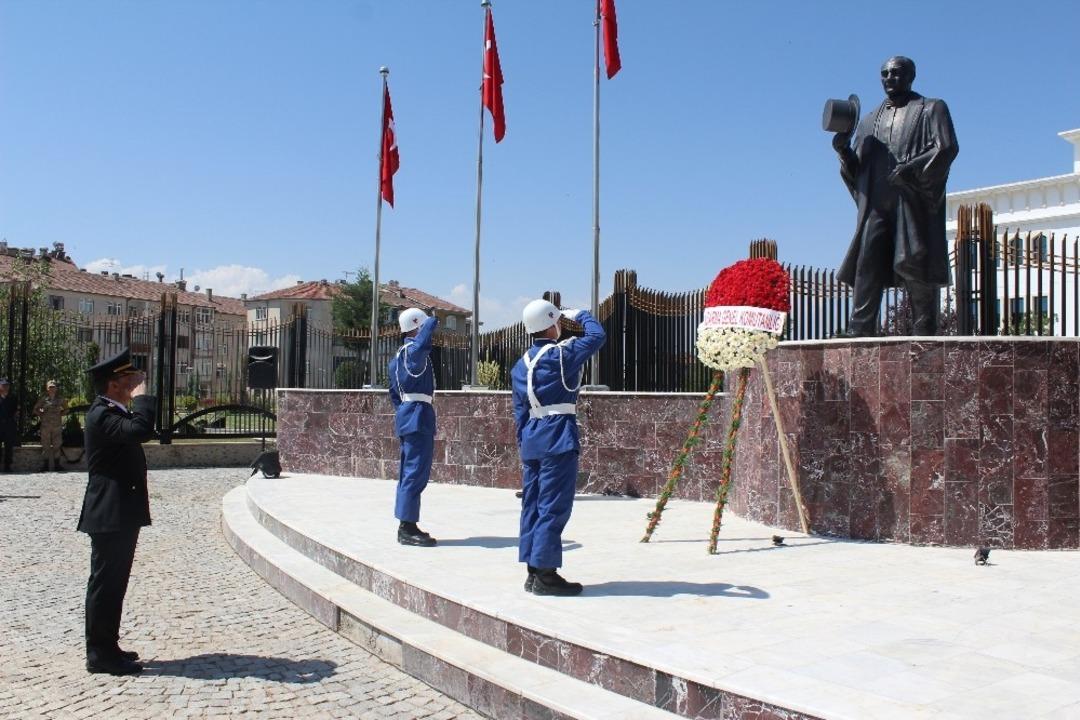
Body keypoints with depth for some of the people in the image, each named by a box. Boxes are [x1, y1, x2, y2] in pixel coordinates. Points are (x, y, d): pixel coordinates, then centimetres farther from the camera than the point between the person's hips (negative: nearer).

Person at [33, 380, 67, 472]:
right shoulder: (43, 398, 2)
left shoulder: (60, 398, 7)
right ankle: (45, 465, 6)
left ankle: (57, 465, 8)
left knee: (56, 445, 2)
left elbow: (66, 409, 19)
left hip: (57, 424, 1)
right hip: (45, 424, -1)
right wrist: (41, 414, -2)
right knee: (45, 445, 1)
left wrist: (61, 414, 4)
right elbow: (35, 409, 9)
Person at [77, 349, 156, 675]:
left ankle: (106, 648, 25)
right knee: (105, 582, -2)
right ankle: (100, 654, 6)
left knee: (112, 582, 16)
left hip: (121, 513, 11)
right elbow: (140, 429, -32)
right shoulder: (102, 415, -17)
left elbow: (142, 432, 19)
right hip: (110, 513, -11)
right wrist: (141, 396, -22)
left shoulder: (112, 412, 16)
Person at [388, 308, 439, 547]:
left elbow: (394, 394, 21)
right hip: (419, 414, -10)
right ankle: (408, 528, -7)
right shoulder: (414, 349, -11)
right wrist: (432, 322, -2)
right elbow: (432, 324, -25)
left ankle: (406, 527, 19)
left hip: (405, 415, 10)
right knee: (416, 472, -8)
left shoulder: (397, 356, 17)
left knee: (408, 472, 13)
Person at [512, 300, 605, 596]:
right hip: (558, 439, -8)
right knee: (554, 507, -5)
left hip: (531, 441, 8)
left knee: (532, 505, 10)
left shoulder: (521, 364, 14)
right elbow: (597, 335, -4)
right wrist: (579, 315, 12)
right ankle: (545, 574, -4)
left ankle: (534, 572, 16)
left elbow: (519, 411, 15)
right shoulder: (561, 353, -8)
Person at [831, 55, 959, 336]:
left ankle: (925, 335, -4)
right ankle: (858, 334, -13)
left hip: (915, 202, -3)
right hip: (877, 205, 3)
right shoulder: (870, 120, 25)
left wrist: (910, 169, -17)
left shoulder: (931, 109, 13)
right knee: (867, 266, -9)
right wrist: (843, 150, -3)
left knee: (916, 270, -7)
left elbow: (947, 147, -4)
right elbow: (856, 169, 18)